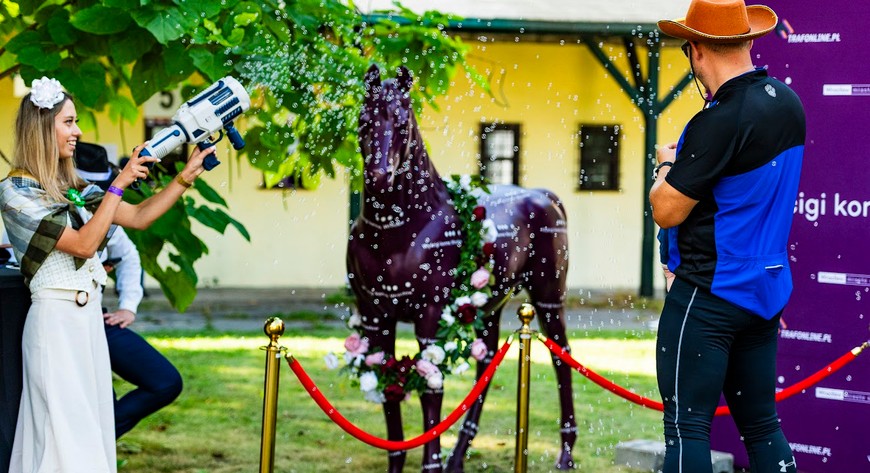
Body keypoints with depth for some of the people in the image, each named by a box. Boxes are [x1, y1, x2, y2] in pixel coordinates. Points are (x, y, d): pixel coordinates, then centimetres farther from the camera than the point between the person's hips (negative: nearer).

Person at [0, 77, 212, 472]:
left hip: (89, 318, 8)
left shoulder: (71, 187, 12)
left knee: (91, 426, 8)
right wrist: (119, 183, -17)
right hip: (56, 319, -8)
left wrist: (186, 176, 8)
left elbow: (139, 217, 15)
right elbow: (83, 244, -17)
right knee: (65, 432, -7)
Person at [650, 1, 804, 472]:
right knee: (761, 424, 13)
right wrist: (688, 162, 15)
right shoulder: (787, 103, 5)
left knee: (687, 425, -4)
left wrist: (667, 165, 2)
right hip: (766, 289, 8)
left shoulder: (719, 122, -20)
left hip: (709, 293, -8)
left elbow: (666, 212, -16)